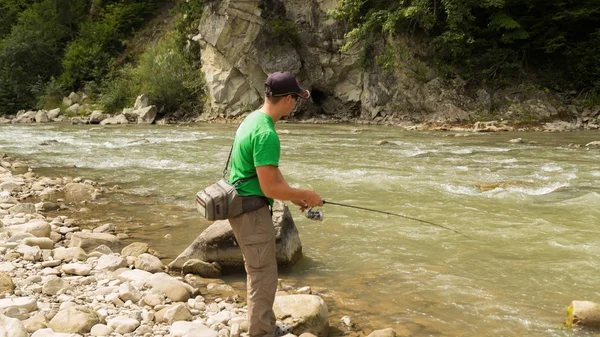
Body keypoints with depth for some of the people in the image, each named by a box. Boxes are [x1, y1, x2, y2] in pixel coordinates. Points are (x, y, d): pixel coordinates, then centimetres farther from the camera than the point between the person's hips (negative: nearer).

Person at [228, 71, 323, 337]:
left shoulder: (253, 118, 7)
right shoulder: (266, 134, -25)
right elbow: (270, 188, -25)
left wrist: (294, 195, 10)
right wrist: (305, 195, -11)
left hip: (242, 207, 11)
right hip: (252, 212, -11)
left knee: (258, 272, 22)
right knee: (264, 278, 1)